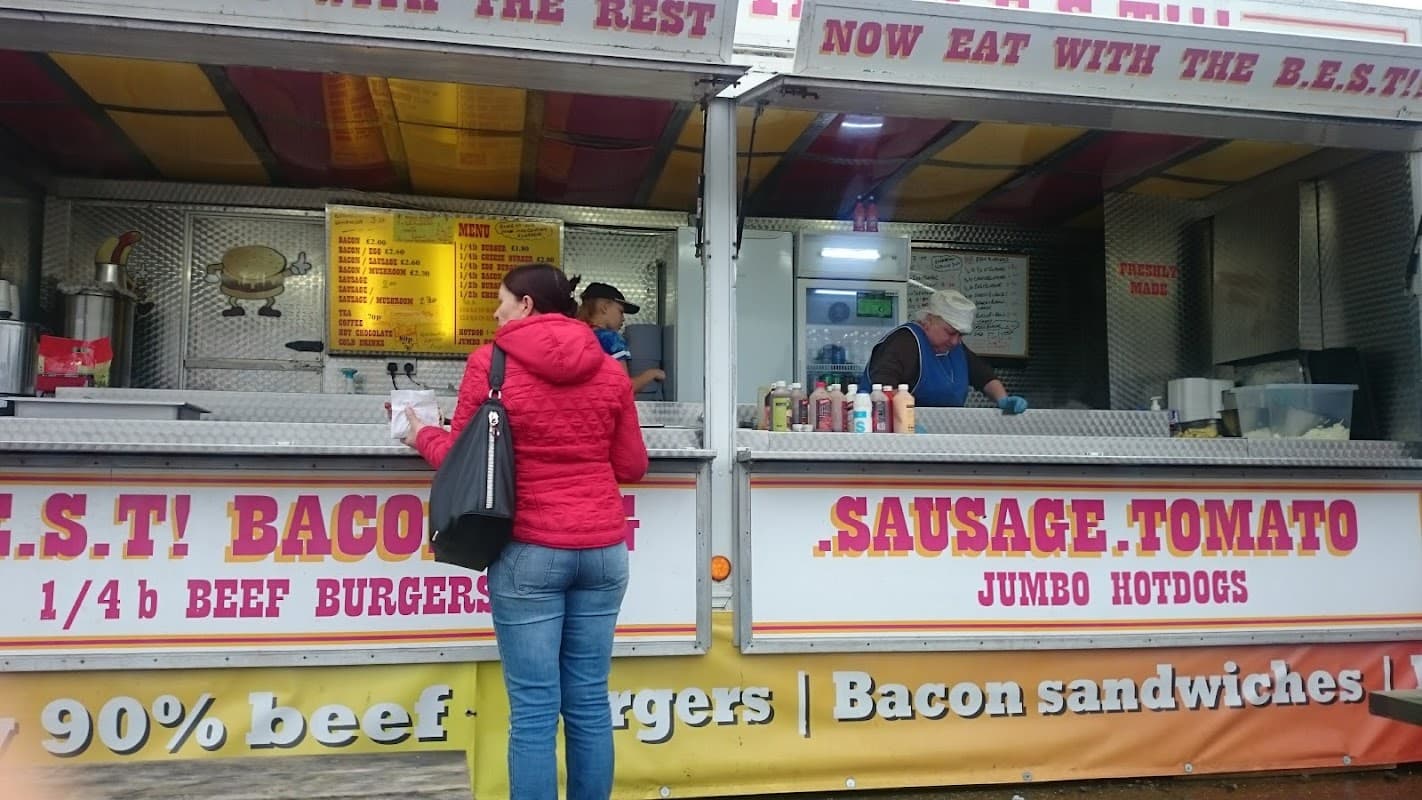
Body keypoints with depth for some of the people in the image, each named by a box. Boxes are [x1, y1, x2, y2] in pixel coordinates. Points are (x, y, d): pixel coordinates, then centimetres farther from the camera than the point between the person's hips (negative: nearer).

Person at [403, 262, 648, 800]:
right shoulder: (610, 371, 5)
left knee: (533, 710, 1)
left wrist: (422, 436, 24)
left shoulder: (490, 363, -3)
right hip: (603, 549, 4)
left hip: (528, 552, -3)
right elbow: (632, 466, 12)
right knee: (589, 702, 10)